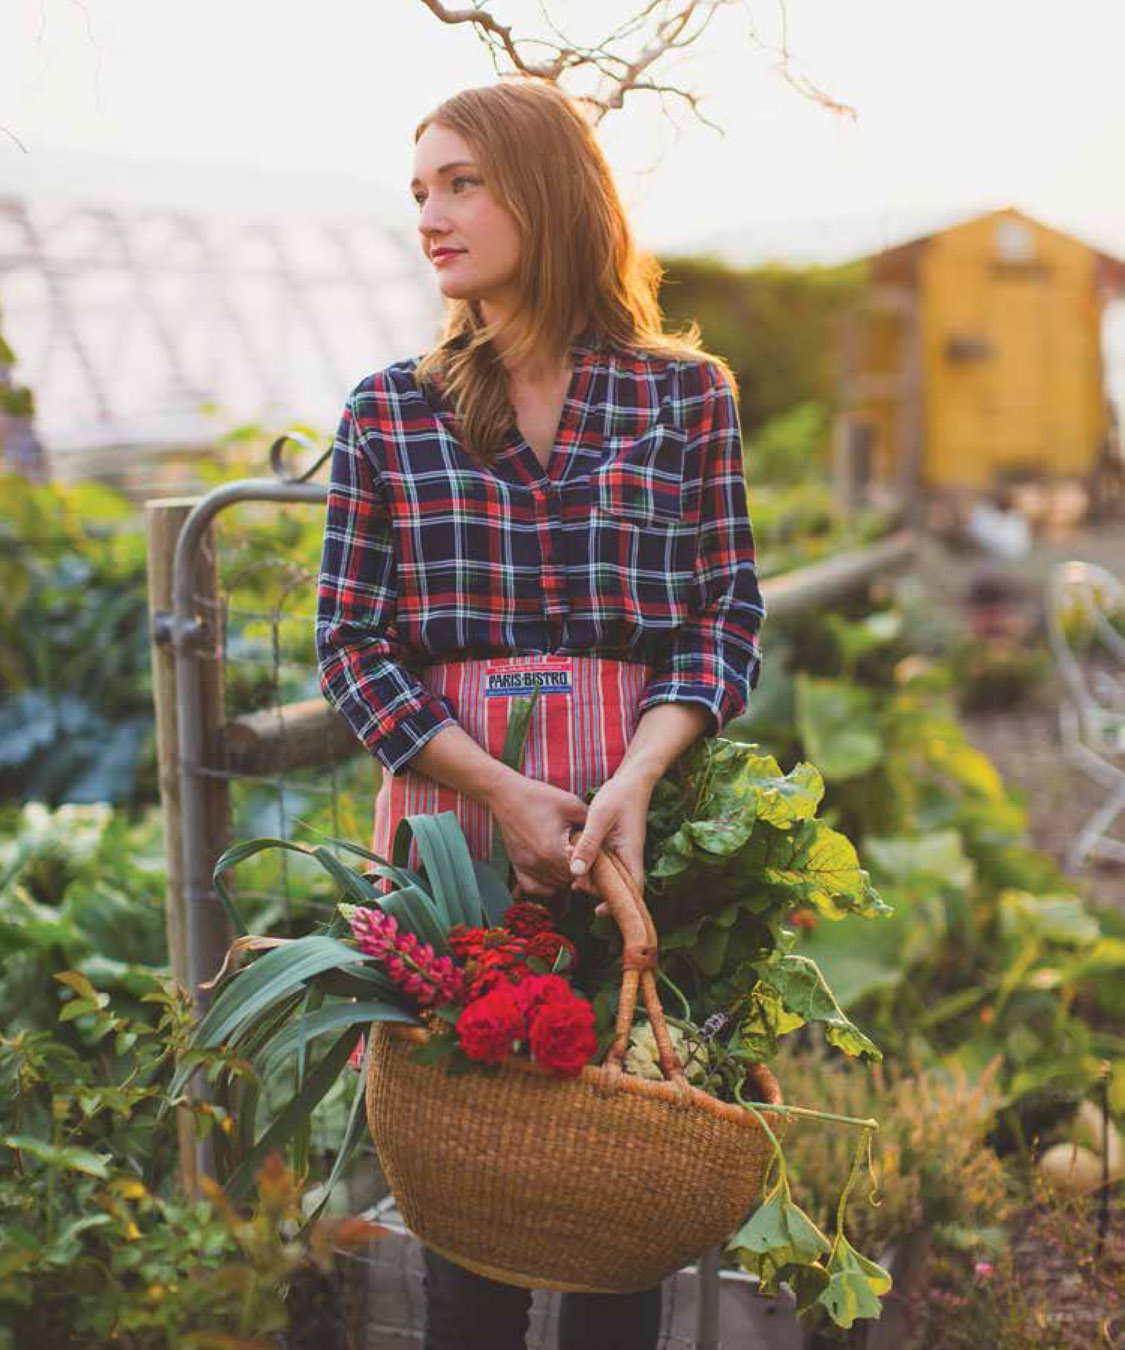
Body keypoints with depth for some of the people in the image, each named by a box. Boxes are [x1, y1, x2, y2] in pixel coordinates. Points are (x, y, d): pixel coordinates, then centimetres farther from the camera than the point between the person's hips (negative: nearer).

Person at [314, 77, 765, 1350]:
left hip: (638, 813, 0)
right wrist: (502, 792, -11)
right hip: (450, 812, 1)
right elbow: (351, 641, 2)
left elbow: (728, 615, 2)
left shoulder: (686, 395, 5)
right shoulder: (388, 412, 6)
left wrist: (634, 781, -15)